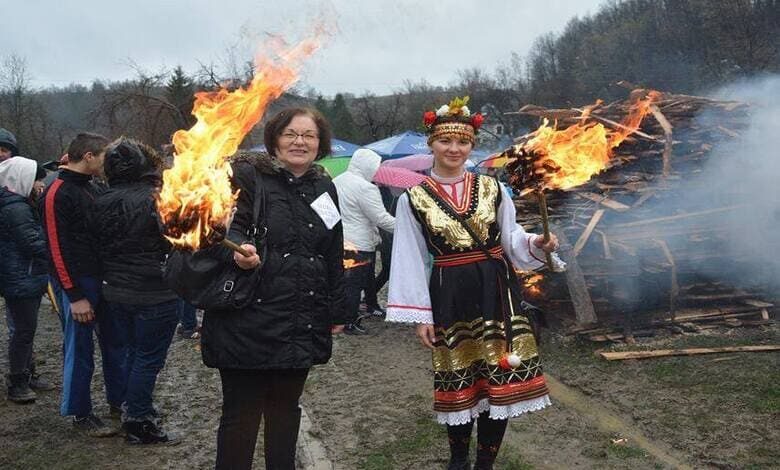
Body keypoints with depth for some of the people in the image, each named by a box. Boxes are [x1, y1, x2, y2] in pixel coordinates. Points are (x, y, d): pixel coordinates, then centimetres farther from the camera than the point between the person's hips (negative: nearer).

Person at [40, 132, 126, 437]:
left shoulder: (91, 188, 13)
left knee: (115, 341, 14)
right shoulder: (57, 193, -13)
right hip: (78, 283, -8)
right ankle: (80, 414, 16)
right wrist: (75, 296, -18)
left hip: (104, 278, 8)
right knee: (79, 350, 2)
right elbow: (58, 248, -17)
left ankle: (119, 400, 28)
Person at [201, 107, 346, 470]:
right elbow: (228, 225, -11)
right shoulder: (248, 175, -4)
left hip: (302, 325, 5)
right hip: (250, 320, -5)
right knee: (241, 413, 3)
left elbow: (334, 255, 18)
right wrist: (238, 248, -34)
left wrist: (337, 310, 18)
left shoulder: (324, 188, 13)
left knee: (286, 408, 17)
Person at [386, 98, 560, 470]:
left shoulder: (491, 188, 4)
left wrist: (537, 244, -13)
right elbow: (411, 260, -1)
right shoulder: (412, 199, -1)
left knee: (499, 376, 4)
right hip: (450, 296, -1)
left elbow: (511, 238, 8)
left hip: (495, 292, 2)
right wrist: (420, 315, -4)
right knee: (459, 379, 9)